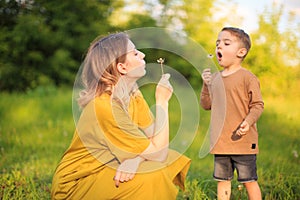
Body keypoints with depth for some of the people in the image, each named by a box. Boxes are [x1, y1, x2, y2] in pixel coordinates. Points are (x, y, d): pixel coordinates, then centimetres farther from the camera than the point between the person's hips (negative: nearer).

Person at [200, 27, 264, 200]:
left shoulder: (247, 77, -8)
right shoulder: (215, 78, 10)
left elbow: (258, 105, -8)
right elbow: (206, 105, 12)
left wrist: (248, 121, -25)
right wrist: (206, 85, -3)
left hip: (243, 142, -5)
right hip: (220, 142, 6)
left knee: (249, 181, 3)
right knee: (222, 180, 13)